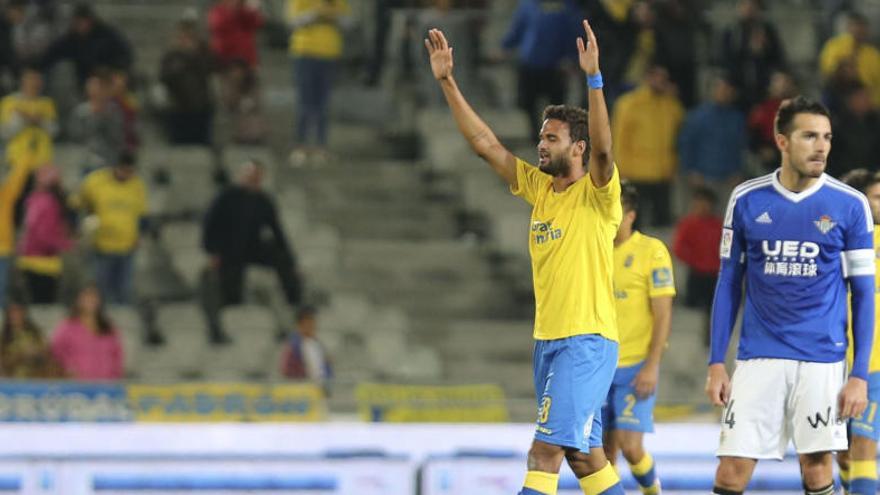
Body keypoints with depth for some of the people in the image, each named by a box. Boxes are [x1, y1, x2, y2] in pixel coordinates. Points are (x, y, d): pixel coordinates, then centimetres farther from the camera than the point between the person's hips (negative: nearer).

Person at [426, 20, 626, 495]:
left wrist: (594, 79, -36)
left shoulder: (597, 195, -8)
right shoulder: (538, 187, 11)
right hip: (548, 340, 8)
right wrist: (447, 83, 3)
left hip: (587, 340, -8)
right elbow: (485, 144, 9)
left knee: (546, 448, -15)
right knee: (583, 452, 12)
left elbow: (602, 149, -28)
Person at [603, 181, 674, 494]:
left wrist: (651, 366, -16)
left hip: (636, 367, -5)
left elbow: (663, 314, -9)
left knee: (630, 447, -11)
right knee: (605, 452, 4)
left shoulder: (651, 251, -7)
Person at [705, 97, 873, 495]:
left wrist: (859, 374, -4)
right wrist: (716, 363, 4)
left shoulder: (849, 205, 0)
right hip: (759, 357, 1)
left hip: (821, 361, -1)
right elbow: (728, 284, 9)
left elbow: (863, 294, 3)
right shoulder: (747, 201, 3)